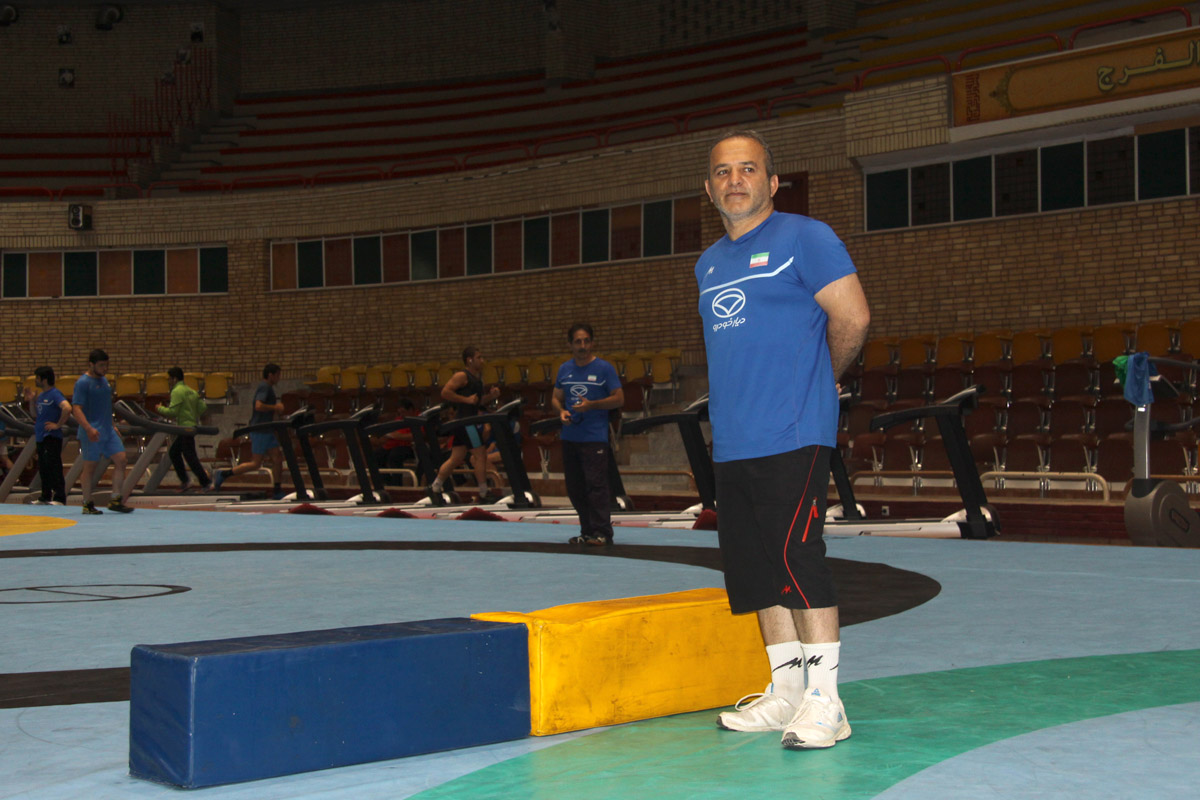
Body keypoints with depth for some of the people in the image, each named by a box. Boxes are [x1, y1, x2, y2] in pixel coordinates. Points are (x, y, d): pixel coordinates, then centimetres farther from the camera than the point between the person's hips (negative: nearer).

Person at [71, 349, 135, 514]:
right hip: (92, 433, -8)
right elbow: (76, 409, -18)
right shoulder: (83, 383, -11)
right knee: (89, 466, 0)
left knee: (120, 459, -1)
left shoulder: (104, 380, 15)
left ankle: (116, 500, 2)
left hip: (108, 431, 8)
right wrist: (89, 429, -28)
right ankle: (87, 504, 9)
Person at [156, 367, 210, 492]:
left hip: (186, 428, -10)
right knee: (173, 452, 17)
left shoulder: (177, 391, -12)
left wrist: (160, 409, -2)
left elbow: (172, 411, -19)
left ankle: (205, 484, -4)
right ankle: (184, 480, 16)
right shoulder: (191, 391, 15)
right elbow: (203, 407, 13)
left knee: (190, 456, -6)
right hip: (193, 425, 10)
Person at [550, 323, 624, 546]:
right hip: (569, 436, 6)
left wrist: (591, 405, -16)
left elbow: (619, 399, -4)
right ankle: (587, 532, 17)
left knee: (596, 485, -11)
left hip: (595, 437, -6)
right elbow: (556, 398, 18)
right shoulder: (564, 369, 11)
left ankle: (602, 533, -7)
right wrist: (561, 411, -4)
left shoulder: (604, 368, -3)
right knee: (574, 488, 8)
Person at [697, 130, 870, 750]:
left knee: (797, 560, -11)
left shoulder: (804, 238, -3)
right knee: (756, 568, 8)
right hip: (731, 441, 8)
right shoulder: (710, 263, 19)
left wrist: (821, 376, 5)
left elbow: (852, 317, -8)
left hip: (793, 437, -8)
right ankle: (786, 692, 17)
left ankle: (823, 699, -4)